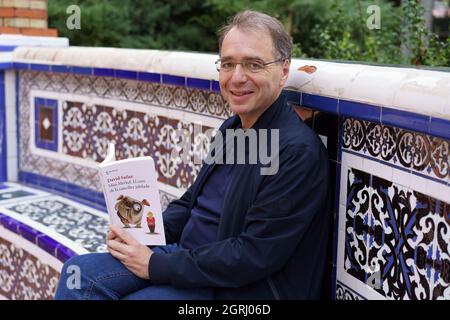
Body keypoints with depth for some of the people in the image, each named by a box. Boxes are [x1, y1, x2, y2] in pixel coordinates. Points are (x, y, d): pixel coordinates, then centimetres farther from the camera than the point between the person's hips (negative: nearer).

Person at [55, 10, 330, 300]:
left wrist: (156, 265, -19)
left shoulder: (298, 151, -21)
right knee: (79, 272, -4)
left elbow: (255, 255, -23)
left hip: (236, 288, -8)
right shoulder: (233, 128, 8)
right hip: (188, 254, 8)